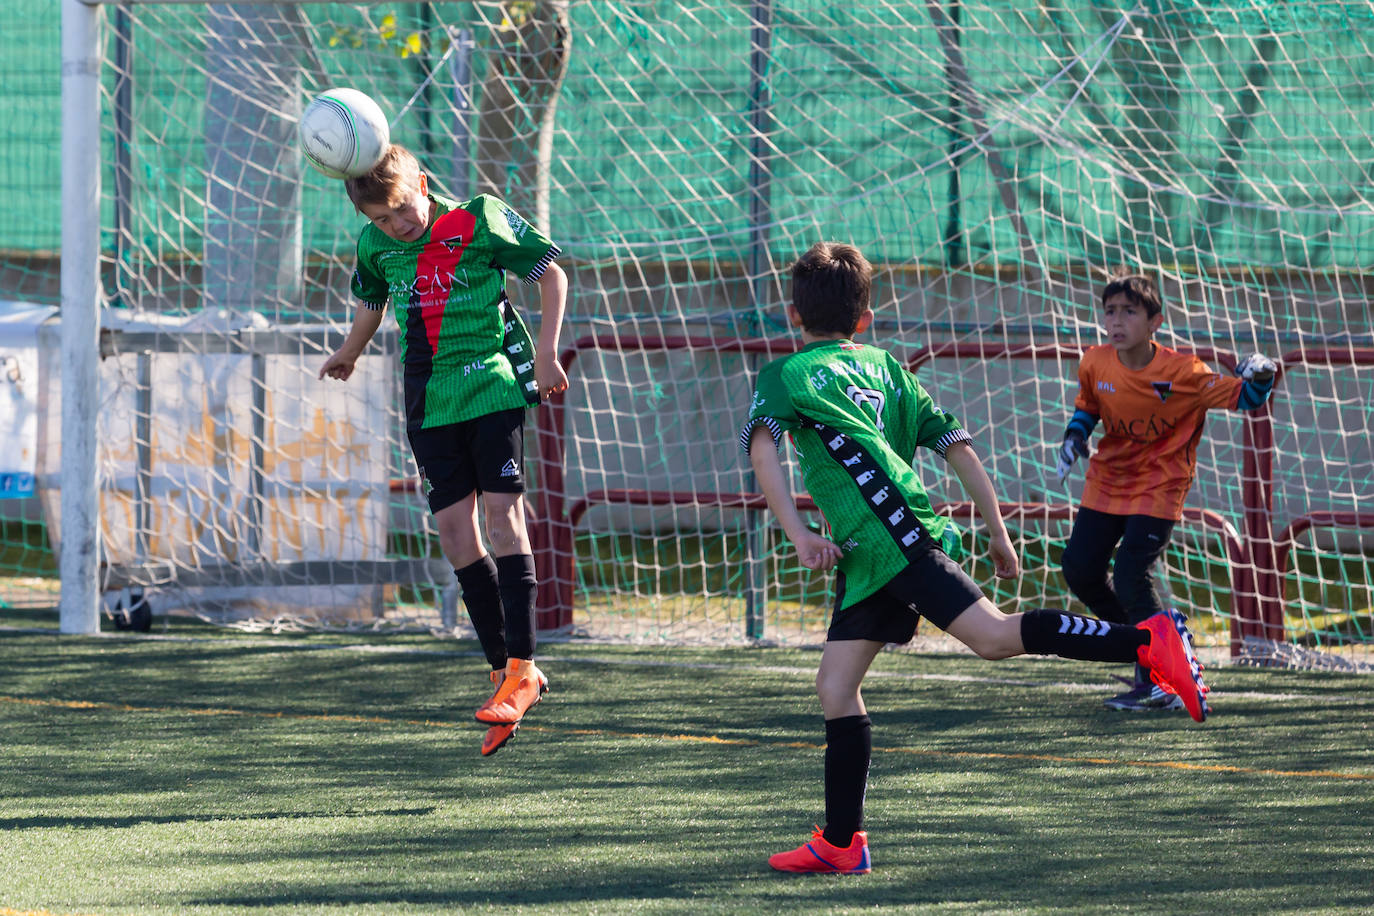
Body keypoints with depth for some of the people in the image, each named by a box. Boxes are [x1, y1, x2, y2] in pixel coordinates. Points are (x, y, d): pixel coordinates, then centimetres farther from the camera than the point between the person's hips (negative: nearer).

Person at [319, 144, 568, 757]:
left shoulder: (480, 220, -9)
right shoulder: (374, 245, 5)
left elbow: (550, 274, -2)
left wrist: (546, 352, -9)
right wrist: (348, 354, 42)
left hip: (493, 384, -5)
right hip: (429, 401, 5)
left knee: (502, 511, -15)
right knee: (454, 529, -3)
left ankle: (522, 668, -14)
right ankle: (502, 670, 5)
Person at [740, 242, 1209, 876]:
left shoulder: (785, 374, 9)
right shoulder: (884, 366, 27)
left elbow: (762, 449, -11)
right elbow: (959, 448, 21)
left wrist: (799, 535, -15)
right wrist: (998, 534, 22)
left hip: (892, 531, -8)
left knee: (992, 636, -21)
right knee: (835, 685, 9)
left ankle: (1149, 642, -30)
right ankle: (841, 843, 7)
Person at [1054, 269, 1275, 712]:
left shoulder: (1183, 373, -21)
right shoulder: (1096, 364, -9)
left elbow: (1242, 398, -13)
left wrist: (1260, 375, -34)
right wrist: (1074, 438, -6)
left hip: (1158, 488, -5)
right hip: (1106, 484, 6)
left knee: (1131, 577, -17)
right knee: (1079, 570, 4)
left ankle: (1157, 681, -3)